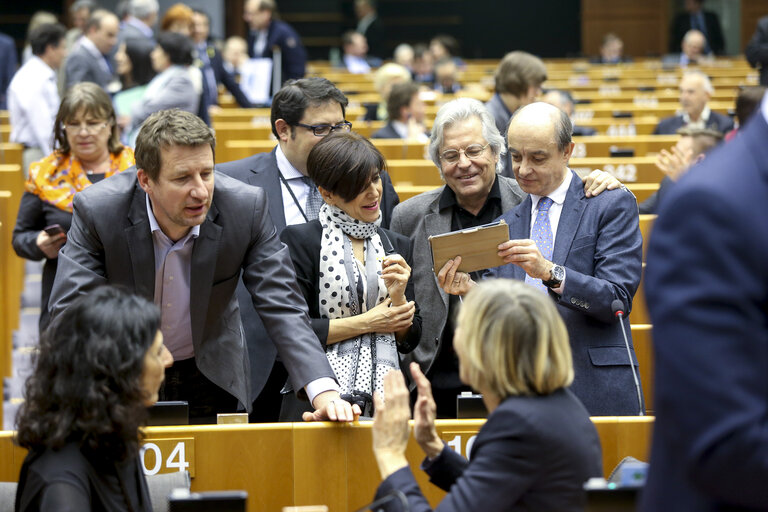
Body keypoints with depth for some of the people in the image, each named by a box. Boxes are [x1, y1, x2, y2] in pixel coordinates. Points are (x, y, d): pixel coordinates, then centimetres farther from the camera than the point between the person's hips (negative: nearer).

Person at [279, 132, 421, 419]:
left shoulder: (398, 246, 15)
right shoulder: (300, 240, 0)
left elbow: (410, 340, 14)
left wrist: (398, 296, -6)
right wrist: (366, 322, -5)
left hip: (385, 396, 4)